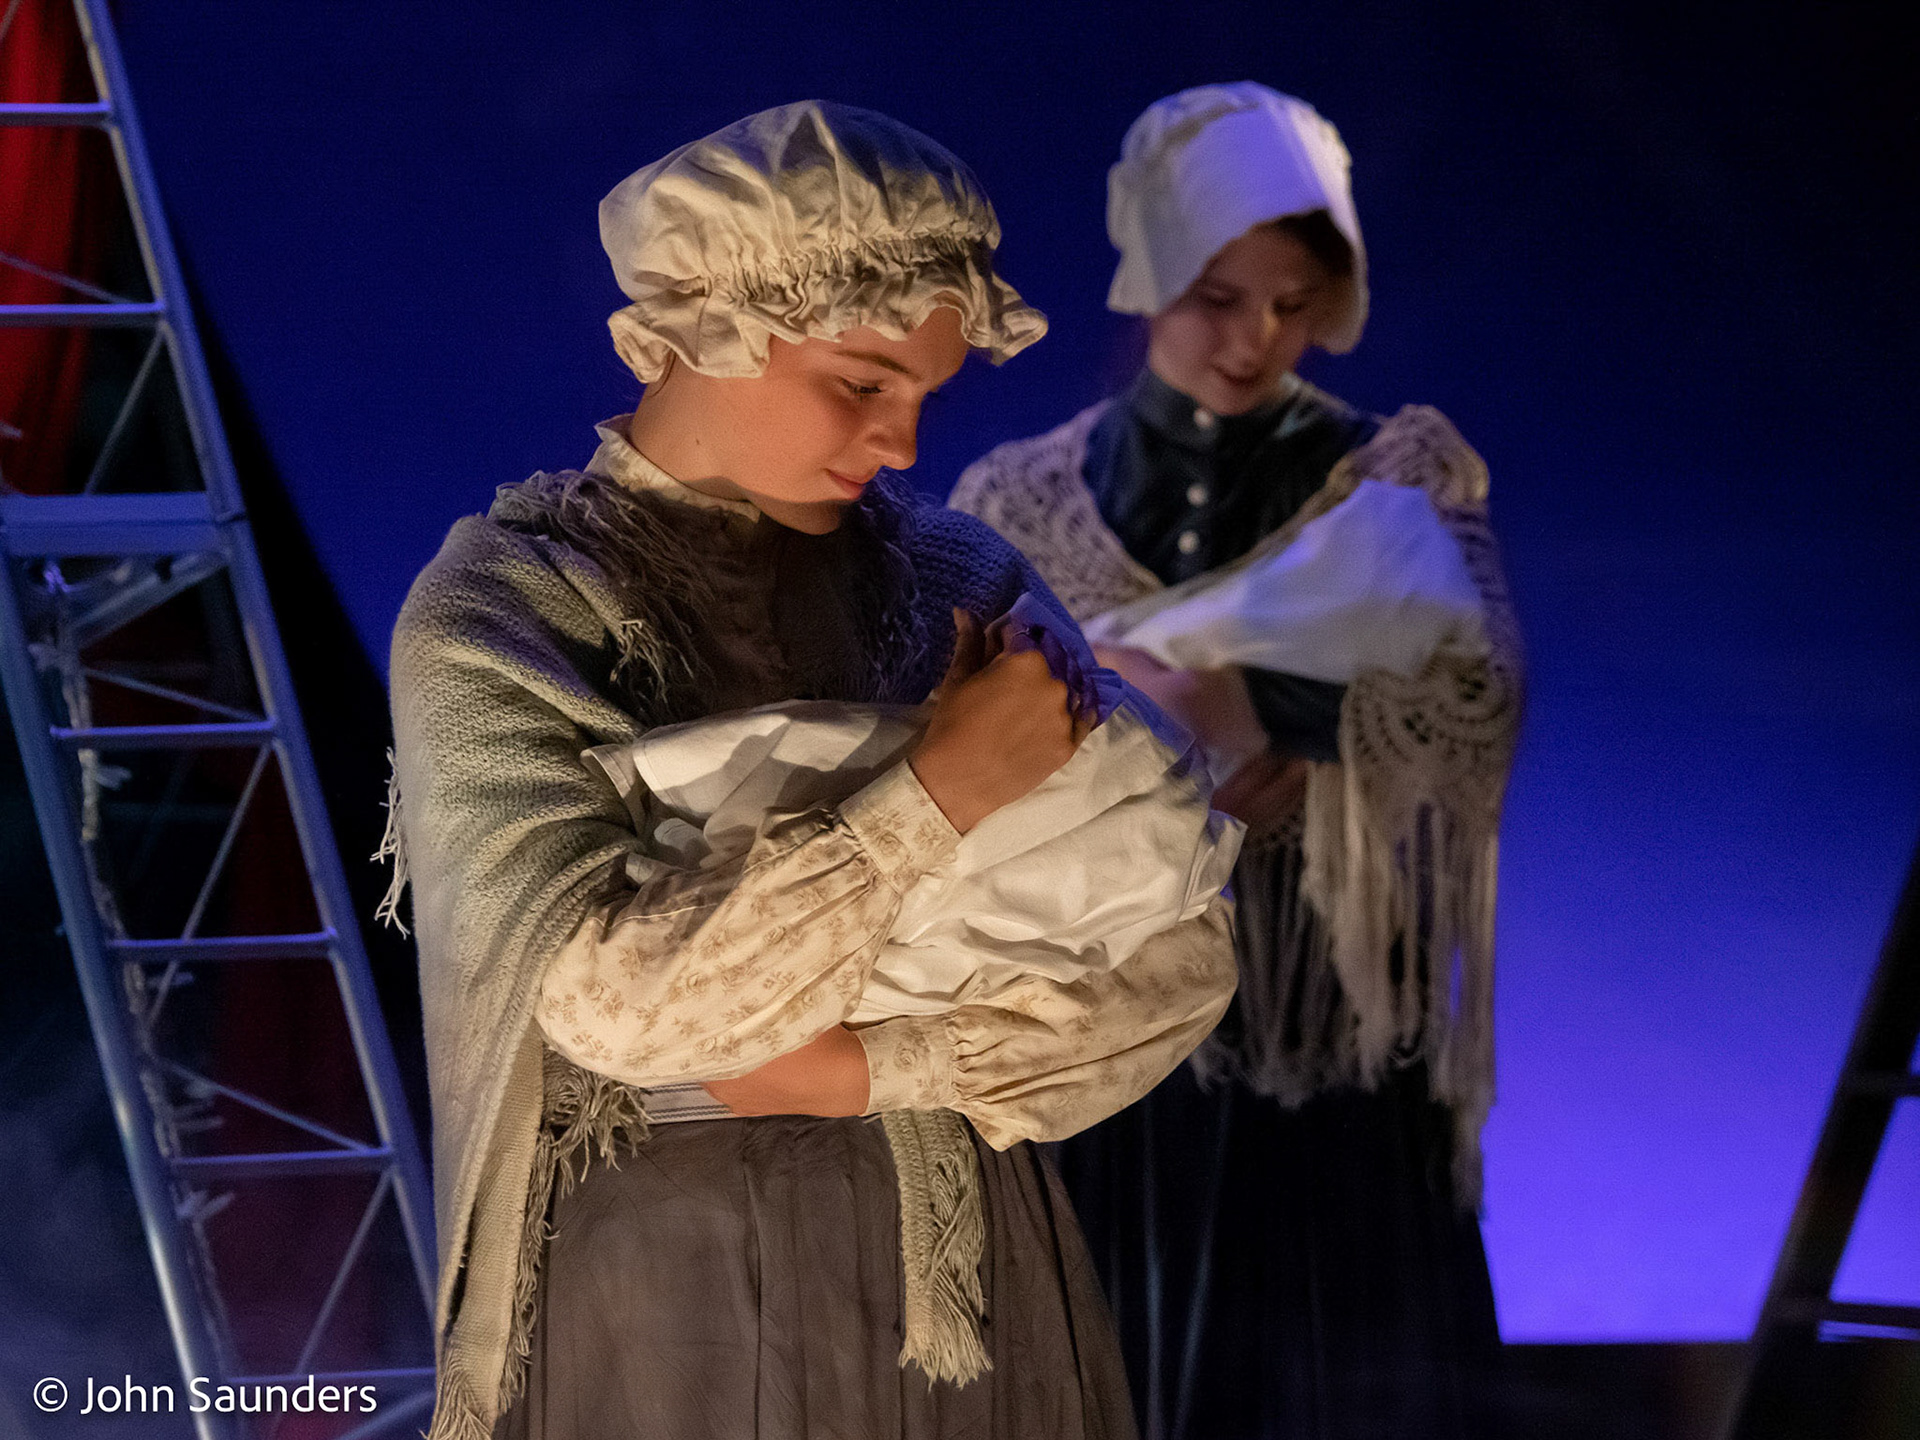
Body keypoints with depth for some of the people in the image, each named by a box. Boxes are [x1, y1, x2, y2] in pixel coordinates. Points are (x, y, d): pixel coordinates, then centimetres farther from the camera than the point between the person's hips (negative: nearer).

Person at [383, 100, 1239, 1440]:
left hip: (953, 1282, 3)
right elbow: (618, 1001, -20)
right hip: (655, 1295, -3)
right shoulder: (492, 615, -8)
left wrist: (876, 1065, -14)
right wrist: (940, 792, -19)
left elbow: (1180, 960, -4)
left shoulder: (958, 582, -1)